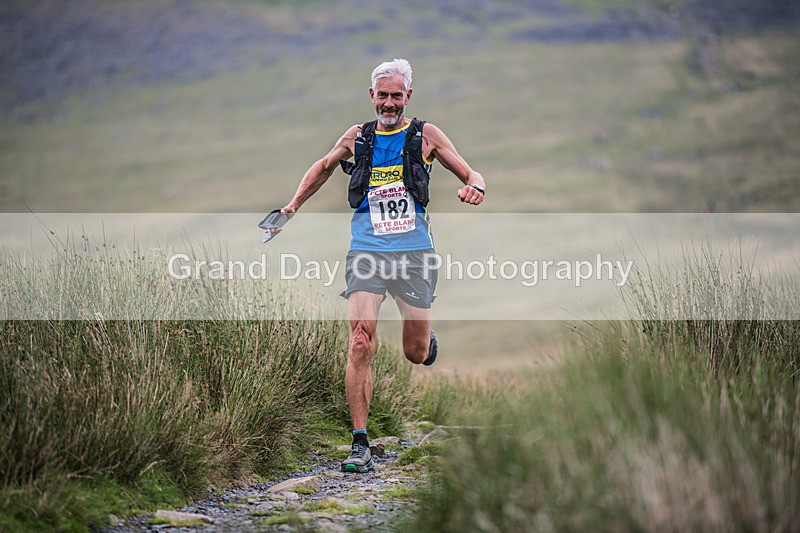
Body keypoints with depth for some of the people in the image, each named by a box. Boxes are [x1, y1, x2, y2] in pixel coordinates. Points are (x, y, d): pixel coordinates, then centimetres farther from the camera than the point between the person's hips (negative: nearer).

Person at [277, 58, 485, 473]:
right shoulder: (357, 137, 10)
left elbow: (471, 175, 6)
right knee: (360, 345, -16)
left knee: (415, 354, 6)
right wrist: (294, 204, 19)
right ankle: (360, 444, -13)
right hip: (366, 251, 0)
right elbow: (324, 166, 28)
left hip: (414, 252, 0)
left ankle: (428, 341, 46)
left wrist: (475, 187, -17)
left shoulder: (426, 136, 4)